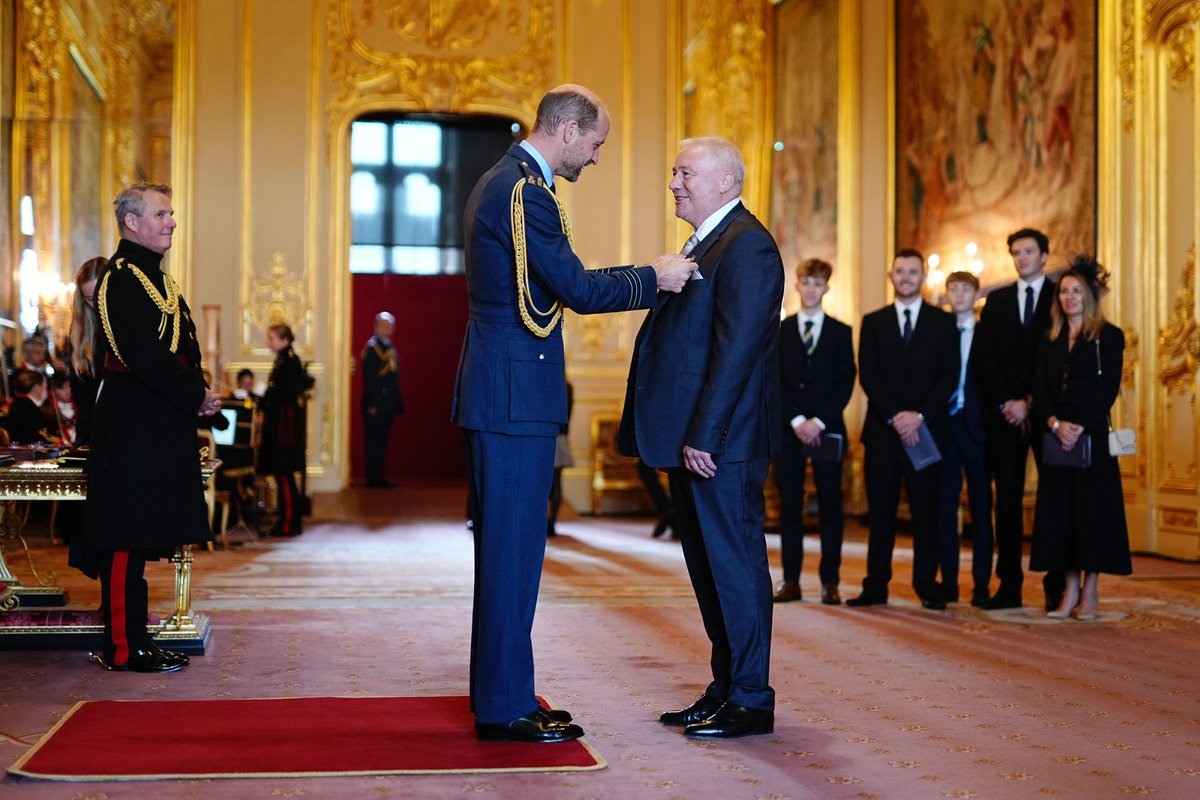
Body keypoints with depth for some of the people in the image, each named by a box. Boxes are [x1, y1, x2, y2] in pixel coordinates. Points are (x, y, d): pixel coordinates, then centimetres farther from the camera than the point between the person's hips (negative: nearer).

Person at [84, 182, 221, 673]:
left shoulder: (152, 274, 19)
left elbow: (181, 348, 21)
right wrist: (197, 398, -14)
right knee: (129, 536, -5)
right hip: (135, 428, -10)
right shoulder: (121, 277, -12)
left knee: (142, 536, 12)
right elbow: (144, 357, -20)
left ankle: (131, 639, 18)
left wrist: (199, 392, 5)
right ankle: (123, 648, 0)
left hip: (159, 426, 10)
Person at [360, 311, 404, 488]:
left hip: (388, 405, 8)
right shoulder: (371, 347, -9)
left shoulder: (390, 348, 16)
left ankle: (378, 477, 14)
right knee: (373, 441, -3)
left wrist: (397, 403, 13)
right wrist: (371, 404, -18)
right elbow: (368, 378, -14)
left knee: (381, 441, 10)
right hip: (376, 404, -8)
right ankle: (374, 478, -1)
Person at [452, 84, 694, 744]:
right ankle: (506, 709, 2)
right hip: (515, 394, -11)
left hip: (496, 389, 11)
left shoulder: (500, 182, 18)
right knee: (514, 548, -5)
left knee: (503, 547, 15)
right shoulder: (525, 191, -16)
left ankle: (497, 693, 24)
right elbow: (577, 289, -17)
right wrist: (653, 277, -5)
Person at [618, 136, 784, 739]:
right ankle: (726, 689, 23)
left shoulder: (747, 246, -12)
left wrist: (703, 436, -22)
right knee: (707, 566, 14)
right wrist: (680, 436, 14)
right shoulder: (703, 245, 19)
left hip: (721, 442, -10)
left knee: (735, 563, -3)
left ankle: (750, 700, 6)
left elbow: (736, 349, -20)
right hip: (692, 440, 10)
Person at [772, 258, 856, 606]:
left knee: (830, 507, 0)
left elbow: (845, 383, 1)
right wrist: (797, 421, -11)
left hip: (827, 429, -1)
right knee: (790, 506, 1)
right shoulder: (779, 331, 9)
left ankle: (830, 581, 4)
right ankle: (790, 580, 6)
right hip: (789, 429, 1)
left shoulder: (840, 332, 8)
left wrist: (818, 421, -11)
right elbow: (775, 382, 2)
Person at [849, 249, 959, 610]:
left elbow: (949, 376, 0)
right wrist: (894, 416, -12)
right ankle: (876, 586, 6)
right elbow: (868, 375, 2)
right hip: (882, 430, 1)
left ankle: (927, 586, 7)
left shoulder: (943, 322, 8)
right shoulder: (873, 322, 11)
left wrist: (919, 415, -12)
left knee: (926, 512, 1)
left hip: (927, 429, -1)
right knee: (880, 512, 2)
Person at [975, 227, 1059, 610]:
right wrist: (1005, 403, -6)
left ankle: (1057, 585, 4)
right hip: (1004, 412, 3)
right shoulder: (996, 301, 13)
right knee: (1008, 499, 1)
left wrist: (1030, 403, -9)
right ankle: (1009, 583, 3)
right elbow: (986, 358, 6)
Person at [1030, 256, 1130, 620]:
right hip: (1056, 436, 4)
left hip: (1092, 436, -4)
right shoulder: (1049, 341, 14)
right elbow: (1040, 388, 5)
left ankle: (1090, 593, 3)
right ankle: (1070, 592, 8)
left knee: (1092, 507, -3)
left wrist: (1080, 427, -18)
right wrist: (1055, 423, -12)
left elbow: (1108, 388, -8)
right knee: (1059, 510, 2)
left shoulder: (1109, 337, 1)